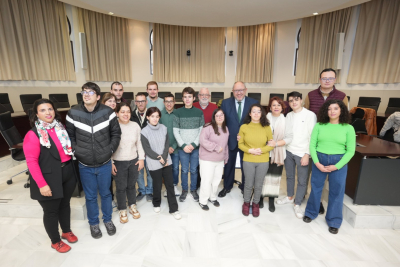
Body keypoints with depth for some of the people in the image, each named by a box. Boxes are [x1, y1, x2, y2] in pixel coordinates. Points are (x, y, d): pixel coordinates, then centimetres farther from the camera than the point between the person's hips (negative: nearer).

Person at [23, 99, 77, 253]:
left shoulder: (61, 128, 4)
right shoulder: (33, 135, -14)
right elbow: (31, 162, -16)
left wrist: (72, 168, 9)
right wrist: (42, 184, -20)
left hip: (67, 173, 5)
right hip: (49, 179, -5)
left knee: (65, 204, 21)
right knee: (51, 210, 12)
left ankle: (67, 231, 44)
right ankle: (55, 241, 34)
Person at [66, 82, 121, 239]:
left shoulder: (108, 112, -10)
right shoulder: (73, 113, -7)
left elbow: (116, 133, 0)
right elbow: (69, 136, 4)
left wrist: (110, 150, -6)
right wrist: (76, 152, -3)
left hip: (104, 164, 0)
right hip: (85, 165, 1)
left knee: (105, 193, 18)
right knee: (90, 196, 17)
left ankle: (107, 220, 41)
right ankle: (93, 223, 41)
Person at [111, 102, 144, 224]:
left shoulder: (135, 126, -1)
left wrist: (141, 158, 3)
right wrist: (110, 163, -8)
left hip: (134, 161, 3)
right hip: (119, 163, -3)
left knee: (132, 185, 16)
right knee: (121, 187, 8)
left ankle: (132, 206, 38)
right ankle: (122, 210, 30)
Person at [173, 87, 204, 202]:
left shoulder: (199, 112, 2)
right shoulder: (178, 112, 0)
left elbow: (202, 130, 0)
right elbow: (175, 131, -2)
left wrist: (194, 144, -9)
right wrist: (183, 145, -9)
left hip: (196, 147, 1)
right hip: (182, 147, 0)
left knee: (194, 170, 10)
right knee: (184, 170, 8)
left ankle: (193, 190, 28)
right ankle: (184, 190, 27)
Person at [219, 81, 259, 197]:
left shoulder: (254, 103, -8)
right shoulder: (225, 103, -5)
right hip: (230, 140, 1)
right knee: (229, 165, 17)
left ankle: (245, 187, 39)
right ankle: (227, 186, 39)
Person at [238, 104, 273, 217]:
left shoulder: (266, 127, -5)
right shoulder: (244, 127, -6)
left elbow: (271, 144, 0)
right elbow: (240, 144, -1)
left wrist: (261, 150, -16)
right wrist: (249, 150, -16)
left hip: (263, 161, 1)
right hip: (248, 161, -1)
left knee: (258, 185, 14)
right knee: (249, 184, 12)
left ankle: (256, 203, 38)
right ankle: (246, 203, 37)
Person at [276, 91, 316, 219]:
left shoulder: (310, 115, -8)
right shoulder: (289, 115, 7)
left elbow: (312, 137, -10)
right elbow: (287, 136, 7)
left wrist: (307, 154, -14)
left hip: (302, 153, -4)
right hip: (288, 151, 5)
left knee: (302, 180, 5)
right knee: (290, 176, 19)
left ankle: (297, 204, 22)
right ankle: (290, 197, 38)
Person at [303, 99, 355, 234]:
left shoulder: (348, 128, -2)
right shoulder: (319, 126, -2)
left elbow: (350, 150, -3)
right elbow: (312, 145, -2)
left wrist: (336, 166, -12)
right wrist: (317, 163, -12)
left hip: (339, 162, 0)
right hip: (319, 159, 1)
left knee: (336, 192, 8)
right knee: (316, 188, 12)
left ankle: (334, 221, 27)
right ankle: (311, 213, 33)